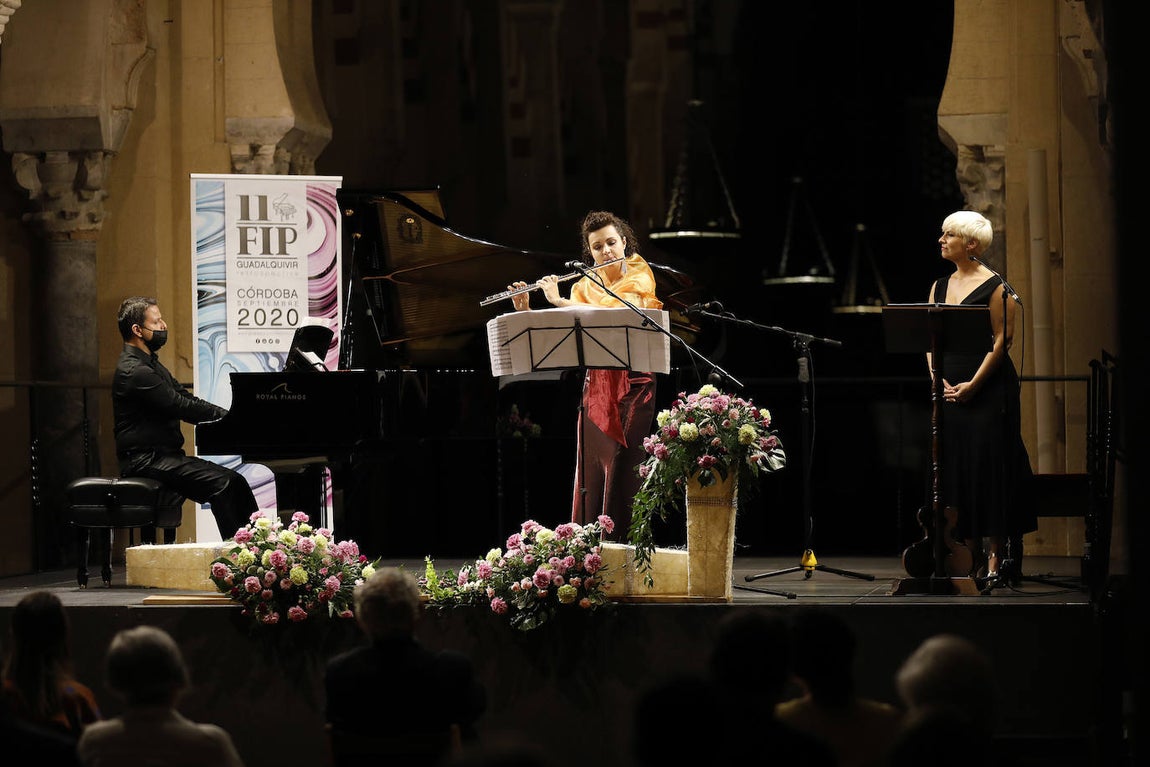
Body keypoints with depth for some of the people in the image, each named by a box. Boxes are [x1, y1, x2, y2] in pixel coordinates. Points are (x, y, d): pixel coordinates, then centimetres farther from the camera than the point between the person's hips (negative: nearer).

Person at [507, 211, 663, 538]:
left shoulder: (640, 279, -3)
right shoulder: (586, 286, 13)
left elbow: (613, 315, -20)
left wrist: (559, 301, -17)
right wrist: (525, 311, -5)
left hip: (631, 385, -5)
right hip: (595, 385, 5)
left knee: (621, 471, -9)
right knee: (590, 472, 1)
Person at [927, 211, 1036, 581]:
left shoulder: (994, 287, -5)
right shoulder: (940, 287, 14)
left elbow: (1001, 341, -10)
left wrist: (973, 384, -16)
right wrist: (938, 380, -4)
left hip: (988, 389, -6)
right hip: (950, 390, 6)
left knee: (987, 464, -9)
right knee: (955, 467, 3)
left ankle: (995, 557, -7)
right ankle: (973, 557, 7)